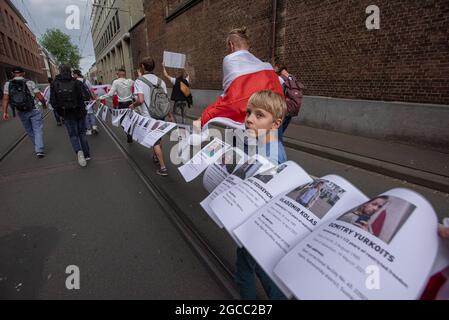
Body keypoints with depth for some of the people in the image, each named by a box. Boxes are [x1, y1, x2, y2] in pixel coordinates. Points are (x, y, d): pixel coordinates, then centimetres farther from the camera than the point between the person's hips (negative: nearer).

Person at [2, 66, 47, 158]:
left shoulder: (8, 84, 0)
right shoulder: (29, 83, -8)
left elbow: (5, 99, -7)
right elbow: (40, 96, -8)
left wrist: (5, 112, -7)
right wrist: (44, 104, 10)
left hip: (21, 112, 3)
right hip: (34, 110, -3)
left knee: (29, 131, 18)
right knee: (38, 130, -1)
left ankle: (38, 147, 34)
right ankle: (39, 150, -13)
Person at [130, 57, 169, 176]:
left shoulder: (139, 81, -12)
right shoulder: (160, 81, 2)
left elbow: (140, 100, -24)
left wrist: (133, 105, -3)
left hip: (148, 116, -4)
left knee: (155, 142, 2)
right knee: (159, 138, 23)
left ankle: (163, 168, 2)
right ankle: (156, 157, 41)